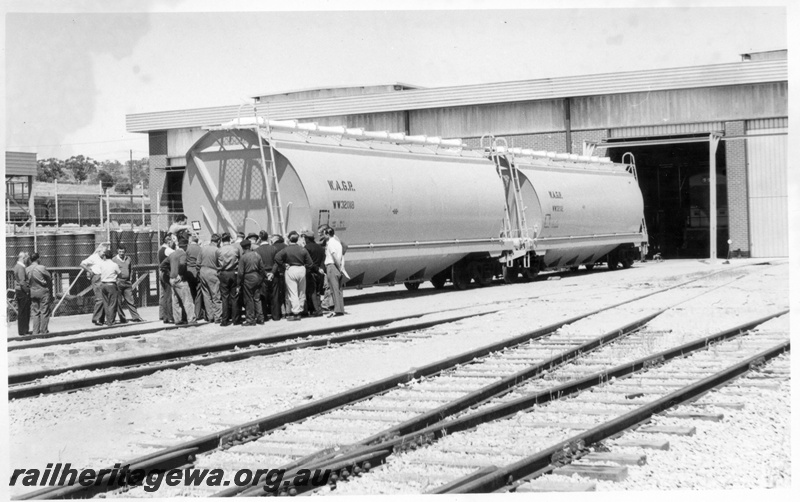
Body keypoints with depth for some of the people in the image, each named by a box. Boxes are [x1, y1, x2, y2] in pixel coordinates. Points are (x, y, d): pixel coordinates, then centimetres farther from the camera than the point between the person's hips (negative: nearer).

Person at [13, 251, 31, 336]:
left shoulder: (17, 266, 15)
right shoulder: (20, 267, -17)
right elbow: (22, 282, -21)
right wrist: (27, 291, -16)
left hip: (19, 291, 10)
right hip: (23, 292, -10)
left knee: (24, 312, 13)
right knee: (23, 312, -4)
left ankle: (25, 330, 19)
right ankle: (23, 331, 0)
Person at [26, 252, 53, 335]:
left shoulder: (27, 270, -2)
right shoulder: (42, 268, -13)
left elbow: (27, 281, 0)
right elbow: (49, 279, -5)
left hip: (33, 292, 4)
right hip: (43, 291, -4)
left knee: (35, 313, 10)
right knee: (44, 312, 2)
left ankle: (35, 331, 10)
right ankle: (43, 331, 2)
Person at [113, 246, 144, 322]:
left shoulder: (128, 259, 11)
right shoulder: (114, 260, -4)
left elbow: (131, 269, 23)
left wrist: (130, 278, 13)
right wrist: (115, 280, -9)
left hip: (127, 282, 4)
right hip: (118, 282, -4)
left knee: (130, 300, 5)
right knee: (119, 301, 1)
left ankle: (135, 317, 7)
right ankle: (122, 318, 6)